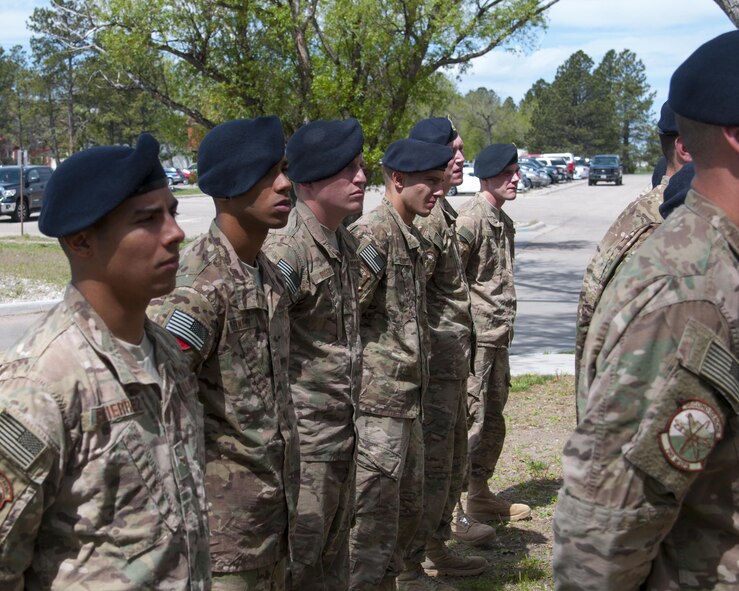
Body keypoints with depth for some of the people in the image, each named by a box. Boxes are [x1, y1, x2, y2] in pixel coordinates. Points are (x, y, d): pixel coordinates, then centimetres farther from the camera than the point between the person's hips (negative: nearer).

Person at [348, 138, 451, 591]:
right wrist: (360, 376, -15)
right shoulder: (371, 234, -16)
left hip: (409, 400, 10)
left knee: (410, 506, 20)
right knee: (375, 517, -1)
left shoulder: (414, 239, 14)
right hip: (377, 402, -10)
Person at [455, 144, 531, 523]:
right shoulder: (469, 219, -14)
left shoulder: (504, 222, 17)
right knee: (470, 419, -7)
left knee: (493, 419, 16)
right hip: (474, 337, -10)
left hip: (498, 336, 10)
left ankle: (480, 495, 27)